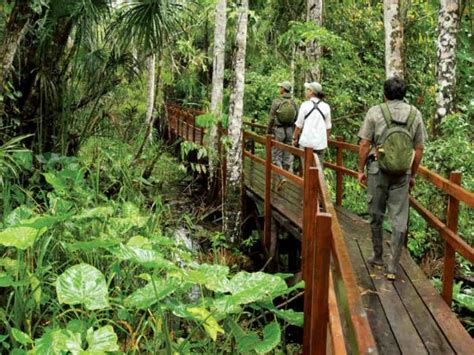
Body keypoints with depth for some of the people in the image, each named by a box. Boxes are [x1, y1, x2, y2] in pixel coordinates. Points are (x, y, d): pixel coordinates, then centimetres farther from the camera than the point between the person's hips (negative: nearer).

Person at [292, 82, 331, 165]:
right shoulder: (326, 107, 3)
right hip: (320, 143, 2)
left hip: (306, 142, -2)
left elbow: (299, 125, -1)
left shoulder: (305, 105, -5)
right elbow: (328, 127, 8)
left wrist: (295, 138, 11)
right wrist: (326, 141, 20)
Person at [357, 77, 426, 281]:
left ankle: (378, 256, 26)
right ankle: (393, 267, 4)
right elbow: (419, 149, 6)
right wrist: (413, 175, 16)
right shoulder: (415, 115, 3)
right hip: (402, 174, 2)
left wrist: (361, 170, 5)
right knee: (399, 219, 4)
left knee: (376, 215, 14)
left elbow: (365, 145, -6)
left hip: (378, 171, -1)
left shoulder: (375, 112, -5)